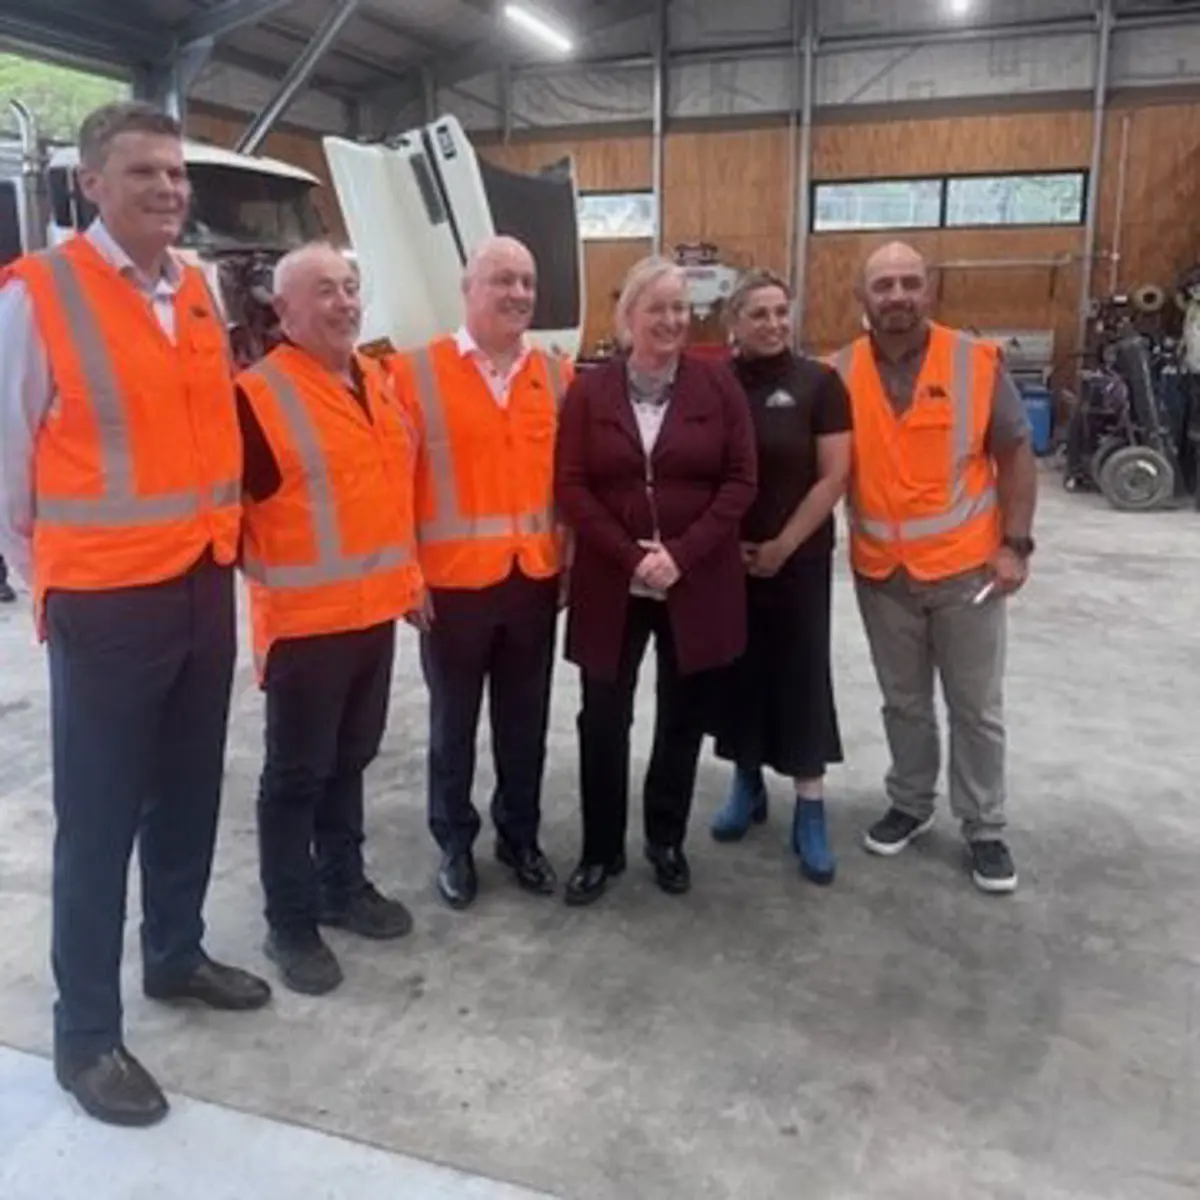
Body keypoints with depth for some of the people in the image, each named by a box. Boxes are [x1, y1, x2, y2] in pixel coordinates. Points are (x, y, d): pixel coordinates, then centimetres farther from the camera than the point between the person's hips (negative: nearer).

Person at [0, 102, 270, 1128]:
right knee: (99, 821, 4)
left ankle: (176, 955, 39)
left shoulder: (199, 296, 9)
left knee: (188, 796, 18)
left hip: (205, 585, 6)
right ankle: (86, 1035, 20)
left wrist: (222, 543, 14)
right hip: (105, 602, -6)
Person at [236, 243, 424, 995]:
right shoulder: (258, 396, -13)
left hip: (375, 608, 7)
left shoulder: (380, 382, 10)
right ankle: (292, 924, 18)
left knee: (352, 760, 19)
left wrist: (410, 573, 18)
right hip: (305, 619, -7)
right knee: (297, 773, 5)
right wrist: (264, 581, -14)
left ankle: (344, 886, 35)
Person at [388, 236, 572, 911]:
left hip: (536, 577, 3)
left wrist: (572, 558, 6)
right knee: (454, 723, 11)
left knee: (526, 722, 14)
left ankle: (520, 837, 32)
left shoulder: (557, 375, 6)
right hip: (453, 581, -3)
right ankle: (456, 845, 28)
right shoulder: (418, 372, -6)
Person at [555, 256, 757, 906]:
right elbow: (571, 487, -3)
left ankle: (666, 840, 30)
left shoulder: (718, 384, 0)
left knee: (683, 718, 11)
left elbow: (740, 480, -4)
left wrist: (682, 554, -14)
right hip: (611, 583, 0)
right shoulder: (589, 390, 1)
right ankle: (601, 850, 22)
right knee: (603, 720, 6)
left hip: (698, 584, 0)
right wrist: (630, 557, -13)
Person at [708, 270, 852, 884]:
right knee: (738, 669, 10)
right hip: (724, 558, 2)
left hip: (798, 558, -2)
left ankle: (810, 811, 12)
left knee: (801, 675, 2)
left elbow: (834, 475, -7)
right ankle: (747, 783, 29)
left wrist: (782, 545, -9)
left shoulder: (818, 383, -4)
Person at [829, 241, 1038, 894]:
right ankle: (910, 804, 36)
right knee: (904, 702, 17)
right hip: (881, 572, 2)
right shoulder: (841, 374, -3)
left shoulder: (978, 362, -7)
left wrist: (1016, 544, -8)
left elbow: (1016, 455, -2)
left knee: (976, 709, 9)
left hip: (967, 567, -1)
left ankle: (984, 829, 24)